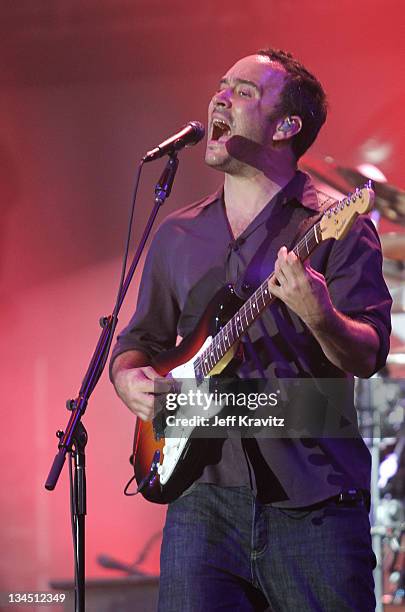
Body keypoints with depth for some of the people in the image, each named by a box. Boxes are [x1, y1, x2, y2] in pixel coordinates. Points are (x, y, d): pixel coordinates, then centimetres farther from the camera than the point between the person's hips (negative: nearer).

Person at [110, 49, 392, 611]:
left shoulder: (336, 227, 1)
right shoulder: (177, 236, 17)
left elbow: (369, 357, -8)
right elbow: (139, 339, 26)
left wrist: (320, 318, -28)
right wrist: (131, 380, 3)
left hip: (312, 502, -4)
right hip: (205, 495, 4)